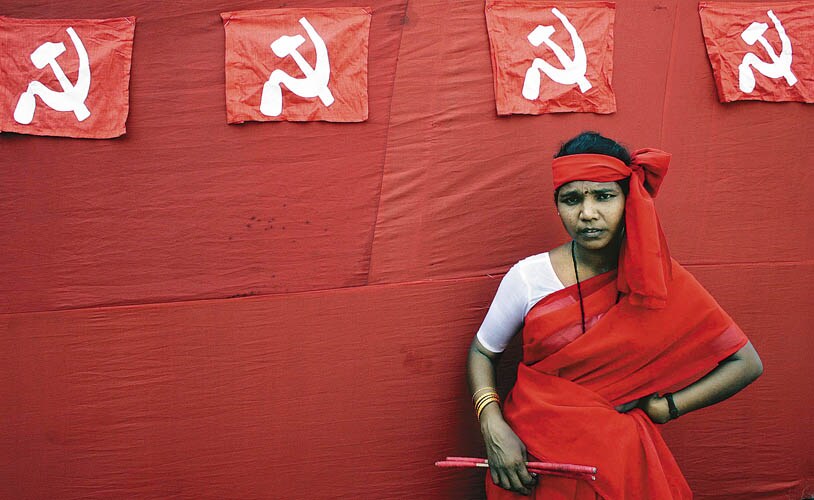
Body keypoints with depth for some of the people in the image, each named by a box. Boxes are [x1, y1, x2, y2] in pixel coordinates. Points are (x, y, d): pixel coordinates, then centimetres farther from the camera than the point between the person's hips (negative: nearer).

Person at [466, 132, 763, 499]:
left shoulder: (658, 282, -7)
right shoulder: (528, 277, -7)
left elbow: (746, 363, -2)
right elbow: (481, 352, 5)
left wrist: (664, 407, -9)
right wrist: (494, 429, -11)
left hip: (619, 460, 0)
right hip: (529, 455, 0)